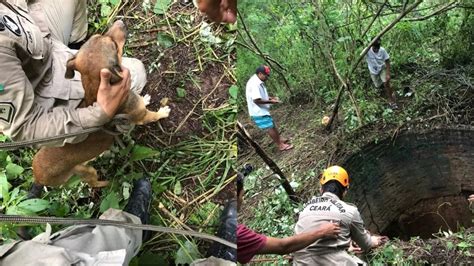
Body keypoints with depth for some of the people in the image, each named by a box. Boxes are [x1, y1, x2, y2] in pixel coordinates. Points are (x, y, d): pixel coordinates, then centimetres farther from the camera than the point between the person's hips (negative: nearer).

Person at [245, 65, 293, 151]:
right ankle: (280, 145, 8)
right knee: (270, 128, -2)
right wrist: (270, 101, -19)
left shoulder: (258, 82, 9)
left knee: (272, 126, 21)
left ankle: (280, 139, 36)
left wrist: (271, 98, 7)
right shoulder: (254, 83, -24)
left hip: (262, 111, 10)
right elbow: (256, 100, -29)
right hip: (259, 112, -10)